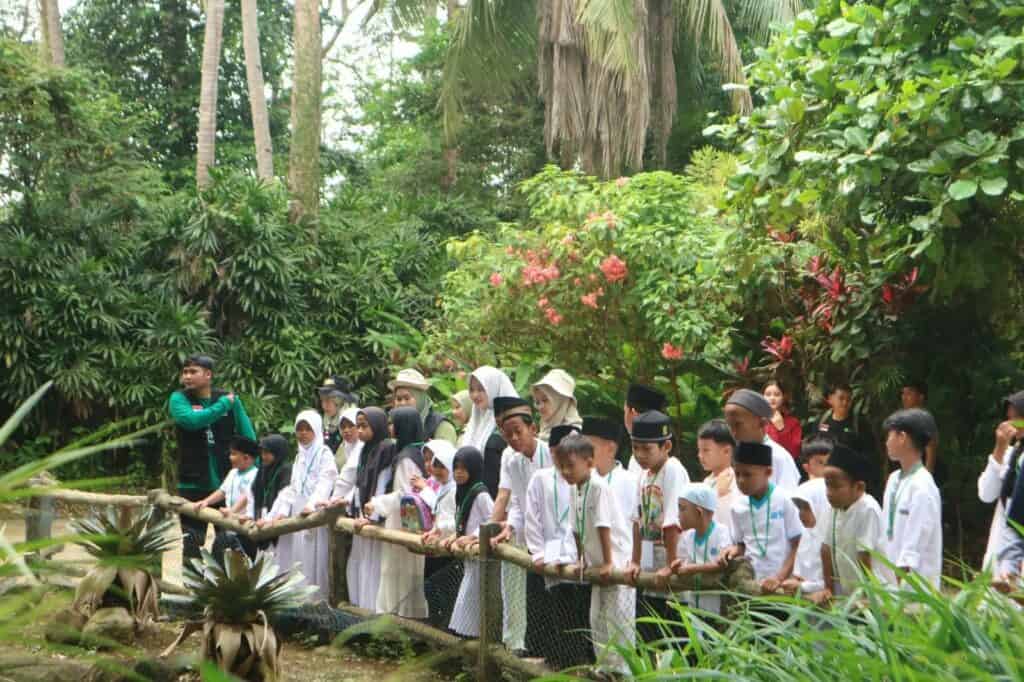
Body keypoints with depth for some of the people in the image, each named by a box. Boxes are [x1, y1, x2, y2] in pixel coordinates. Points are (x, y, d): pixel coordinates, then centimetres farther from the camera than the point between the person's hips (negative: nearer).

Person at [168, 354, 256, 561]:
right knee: (192, 542, 5)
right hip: (192, 484, -1)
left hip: (227, 483, 1)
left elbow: (248, 437, 3)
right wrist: (223, 404, -16)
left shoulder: (230, 399, 0)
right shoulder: (179, 399, -3)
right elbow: (192, 420, -24)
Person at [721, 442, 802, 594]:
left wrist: (780, 577, -14)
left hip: (784, 584, -3)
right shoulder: (738, 507, 6)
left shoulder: (785, 501, -6)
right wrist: (735, 551, -6)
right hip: (750, 584, 4)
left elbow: (798, 546, -5)